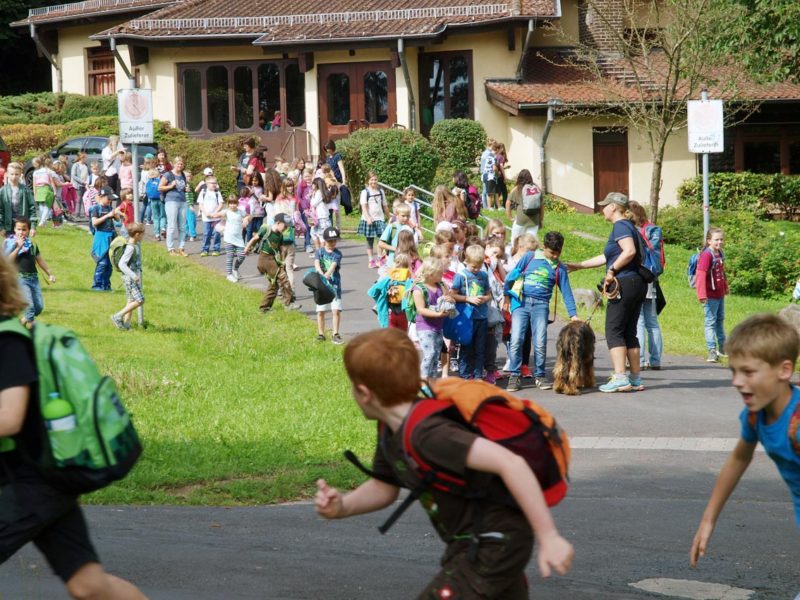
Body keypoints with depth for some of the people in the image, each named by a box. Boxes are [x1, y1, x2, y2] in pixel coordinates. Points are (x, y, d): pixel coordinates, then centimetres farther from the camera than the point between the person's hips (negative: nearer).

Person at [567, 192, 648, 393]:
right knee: (629, 332, 11)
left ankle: (620, 379, -14)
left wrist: (612, 271, -16)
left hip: (624, 284, -9)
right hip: (637, 284, 9)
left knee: (614, 331, -7)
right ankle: (636, 380, 10)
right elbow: (606, 257, 29)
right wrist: (578, 266, 33)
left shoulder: (620, 226, -8)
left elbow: (630, 251, -26)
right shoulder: (627, 226, 22)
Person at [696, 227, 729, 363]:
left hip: (720, 294, 9)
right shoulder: (707, 255, -19)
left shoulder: (720, 254, 7)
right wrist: (702, 294, -32)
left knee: (720, 320, 20)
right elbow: (701, 275, -26)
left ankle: (722, 349, 33)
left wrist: (725, 288, 27)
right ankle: (712, 351, -1)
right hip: (711, 295, -9)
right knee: (711, 322, -4)